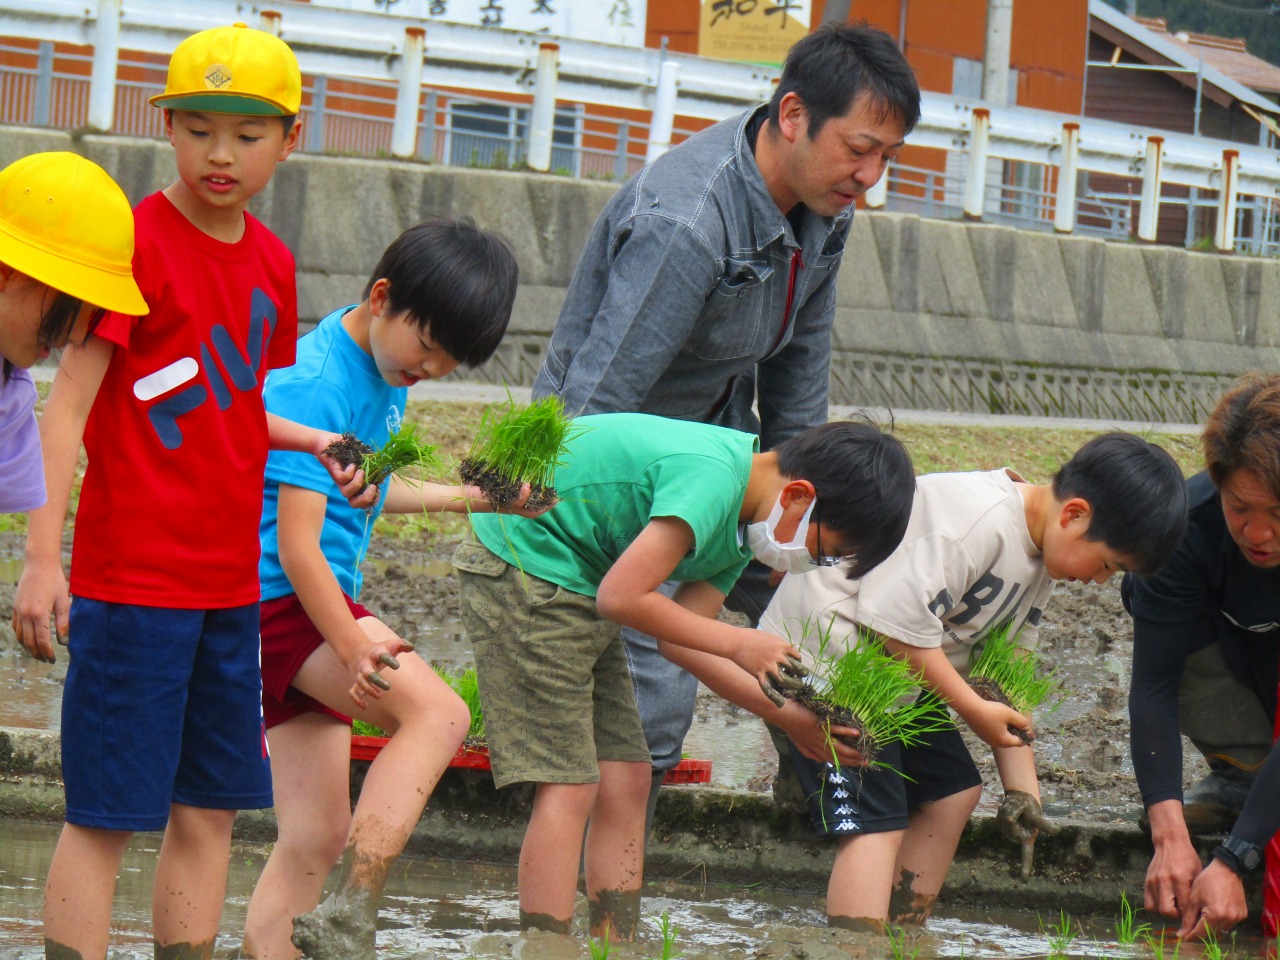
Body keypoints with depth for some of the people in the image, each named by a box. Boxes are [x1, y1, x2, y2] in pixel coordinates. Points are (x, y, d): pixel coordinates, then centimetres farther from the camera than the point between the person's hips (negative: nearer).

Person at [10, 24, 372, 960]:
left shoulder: (271, 261, 10)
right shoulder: (137, 241, -11)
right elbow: (68, 406, -15)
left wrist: (318, 443, 7)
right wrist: (43, 558, -22)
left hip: (230, 584, 7)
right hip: (133, 581, -7)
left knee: (211, 811, 9)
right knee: (105, 815, -5)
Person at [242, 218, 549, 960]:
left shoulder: (386, 374, 13)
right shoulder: (315, 384, -17)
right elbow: (297, 544, -23)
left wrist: (467, 499, 31)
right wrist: (356, 652, -30)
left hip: (315, 606, 10)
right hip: (283, 597, -10)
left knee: (316, 837, 8)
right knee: (438, 712, -28)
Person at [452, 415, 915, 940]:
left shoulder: (742, 522, 5)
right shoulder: (711, 478, -25)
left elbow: (681, 633, 3)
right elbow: (622, 597, -27)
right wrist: (737, 645, -19)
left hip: (578, 584, 10)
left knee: (626, 781, 6)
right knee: (568, 789, -13)